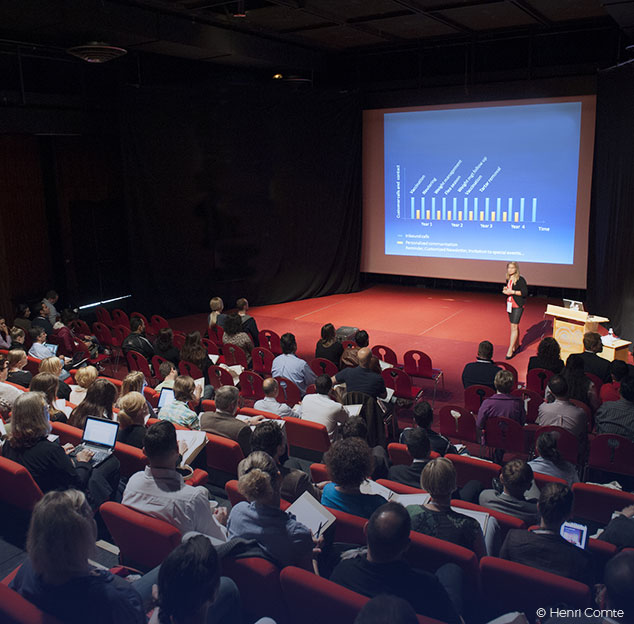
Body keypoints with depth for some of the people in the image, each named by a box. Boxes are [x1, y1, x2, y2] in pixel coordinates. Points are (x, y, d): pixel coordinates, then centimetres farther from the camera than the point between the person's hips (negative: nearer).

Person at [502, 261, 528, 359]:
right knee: (514, 326, 16)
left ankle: (510, 350, -9)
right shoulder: (508, 279, 9)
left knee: (514, 326, -9)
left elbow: (525, 293, -16)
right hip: (510, 304, 7)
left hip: (518, 305, -7)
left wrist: (512, 292, -21)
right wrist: (505, 290, 0)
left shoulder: (520, 280, -13)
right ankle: (516, 346, 29)